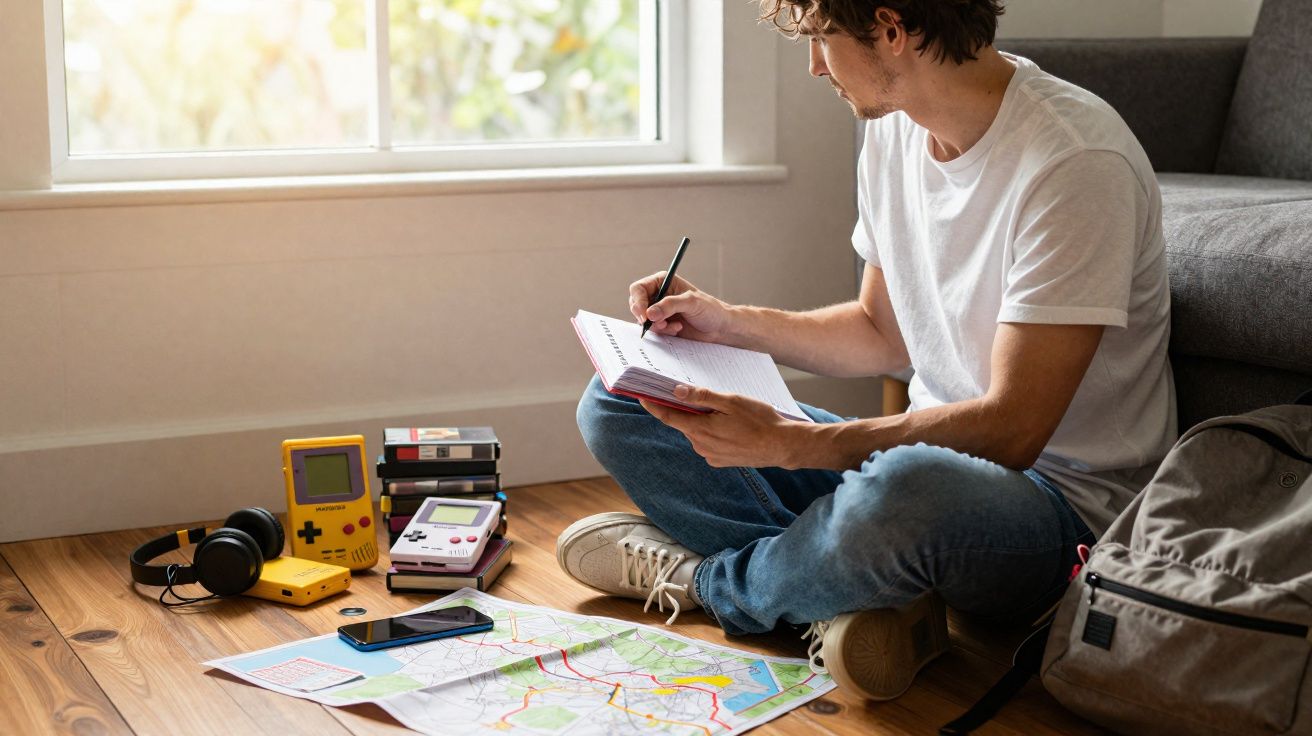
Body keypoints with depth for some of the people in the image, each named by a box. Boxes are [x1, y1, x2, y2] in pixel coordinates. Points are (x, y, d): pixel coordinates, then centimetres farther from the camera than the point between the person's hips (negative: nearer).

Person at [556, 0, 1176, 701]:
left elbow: (1011, 430, -25)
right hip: (930, 458, 8)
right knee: (614, 408, 3)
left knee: (906, 490, -44)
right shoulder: (893, 129, 4)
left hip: (1066, 505, -8)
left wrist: (788, 443, -28)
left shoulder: (1077, 162, -22)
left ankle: (707, 580, -10)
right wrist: (729, 322, 10)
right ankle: (855, 593, -15)